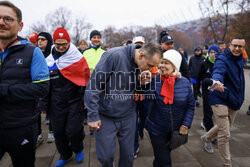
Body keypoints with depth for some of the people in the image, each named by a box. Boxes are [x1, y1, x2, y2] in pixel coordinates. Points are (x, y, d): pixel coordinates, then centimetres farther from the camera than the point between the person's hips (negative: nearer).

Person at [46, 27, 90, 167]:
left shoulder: (77, 58, -5)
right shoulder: (49, 61, 4)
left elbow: (86, 79, -2)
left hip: (74, 101, -3)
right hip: (56, 103, 4)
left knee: (73, 131, -5)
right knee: (58, 131, 11)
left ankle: (78, 149, 29)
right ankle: (65, 155, 37)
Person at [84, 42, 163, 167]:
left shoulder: (143, 67, -2)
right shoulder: (114, 55, -22)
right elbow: (94, 85, -19)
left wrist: (141, 83, -12)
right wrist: (92, 115, -17)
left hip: (128, 116, 5)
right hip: (105, 117, -4)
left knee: (128, 155, 16)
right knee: (105, 156, 8)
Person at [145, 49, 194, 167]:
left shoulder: (185, 83, -5)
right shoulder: (154, 80, -12)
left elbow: (190, 106, 2)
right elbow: (148, 102, -23)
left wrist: (185, 125, -4)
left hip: (176, 130, 3)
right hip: (157, 130, -3)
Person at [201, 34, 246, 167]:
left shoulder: (241, 59, 9)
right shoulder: (222, 59, -17)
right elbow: (218, 72, -39)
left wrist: (240, 98, 17)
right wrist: (217, 82, -61)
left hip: (234, 100, 8)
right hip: (220, 99, -8)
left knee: (224, 127, 23)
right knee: (225, 134, -6)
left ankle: (206, 138, 49)